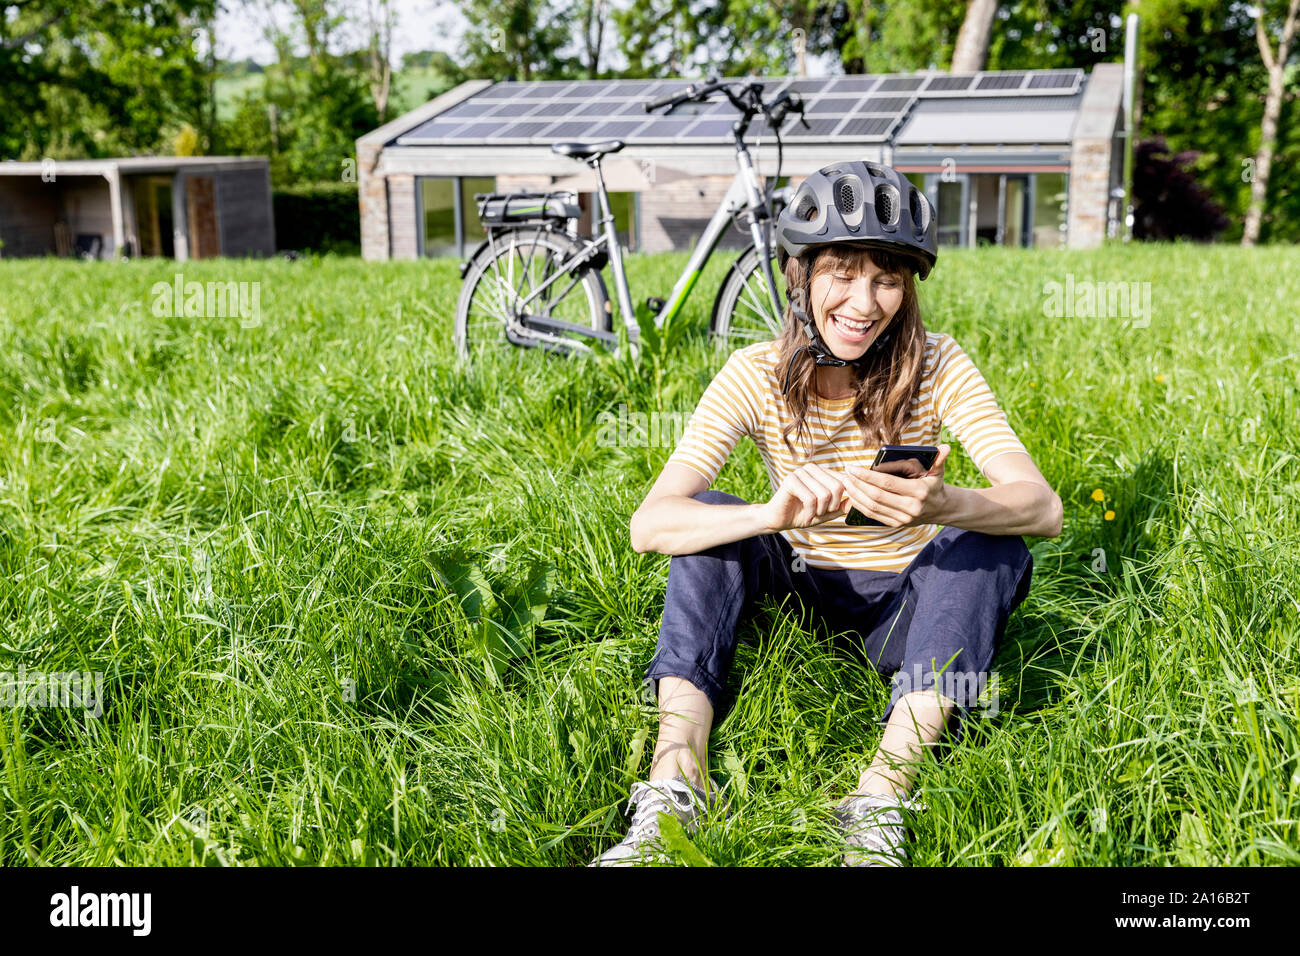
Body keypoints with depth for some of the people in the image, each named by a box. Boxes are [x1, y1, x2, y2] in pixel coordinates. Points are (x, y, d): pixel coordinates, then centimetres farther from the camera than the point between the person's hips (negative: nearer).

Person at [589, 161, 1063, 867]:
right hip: (802, 595, 1)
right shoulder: (757, 376, -15)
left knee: (990, 545, -27)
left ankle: (882, 794, -36)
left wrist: (944, 506, -49)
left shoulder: (937, 368, -15)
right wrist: (772, 514, -46)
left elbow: (1044, 510, -26)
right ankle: (673, 785, -32)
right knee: (710, 517, -22)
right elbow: (648, 525, -26)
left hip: (907, 610, 0)